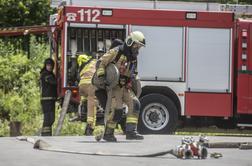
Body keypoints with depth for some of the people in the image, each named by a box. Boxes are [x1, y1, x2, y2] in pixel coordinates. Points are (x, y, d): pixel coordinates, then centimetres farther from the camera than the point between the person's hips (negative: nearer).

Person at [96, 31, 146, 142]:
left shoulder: (133, 58, 12)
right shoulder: (116, 52, -13)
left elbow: (134, 72, 27)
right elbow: (101, 63, -15)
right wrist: (101, 76, -22)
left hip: (125, 87, 8)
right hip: (114, 86, -8)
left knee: (134, 104, -10)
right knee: (117, 110, -16)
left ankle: (131, 131, -13)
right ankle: (108, 134, -4)